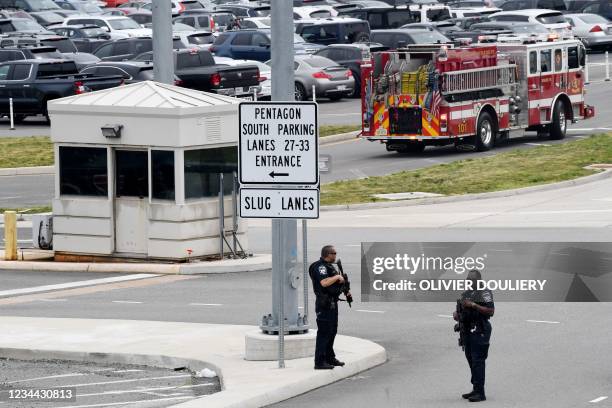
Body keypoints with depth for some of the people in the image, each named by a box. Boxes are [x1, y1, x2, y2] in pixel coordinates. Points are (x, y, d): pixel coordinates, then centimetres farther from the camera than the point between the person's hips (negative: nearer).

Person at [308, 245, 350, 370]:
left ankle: (330, 358, 28)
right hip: (324, 303, -11)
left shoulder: (328, 266, 15)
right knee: (324, 332, -9)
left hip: (332, 303, 11)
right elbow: (324, 282, -32)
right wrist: (337, 276, -19)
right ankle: (319, 362, -8)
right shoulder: (320, 267, -17)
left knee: (332, 331, 18)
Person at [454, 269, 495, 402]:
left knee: (478, 361, -11)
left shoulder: (484, 293, -6)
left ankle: (480, 392, -10)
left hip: (479, 331, -8)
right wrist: (457, 315, 4)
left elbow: (491, 311, -16)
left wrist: (474, 305, -19)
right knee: (471, 360, 12)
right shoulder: (465, 294, 19)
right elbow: (463, 314, 27)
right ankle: (475, 390, 20)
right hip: (467, 330, 8)